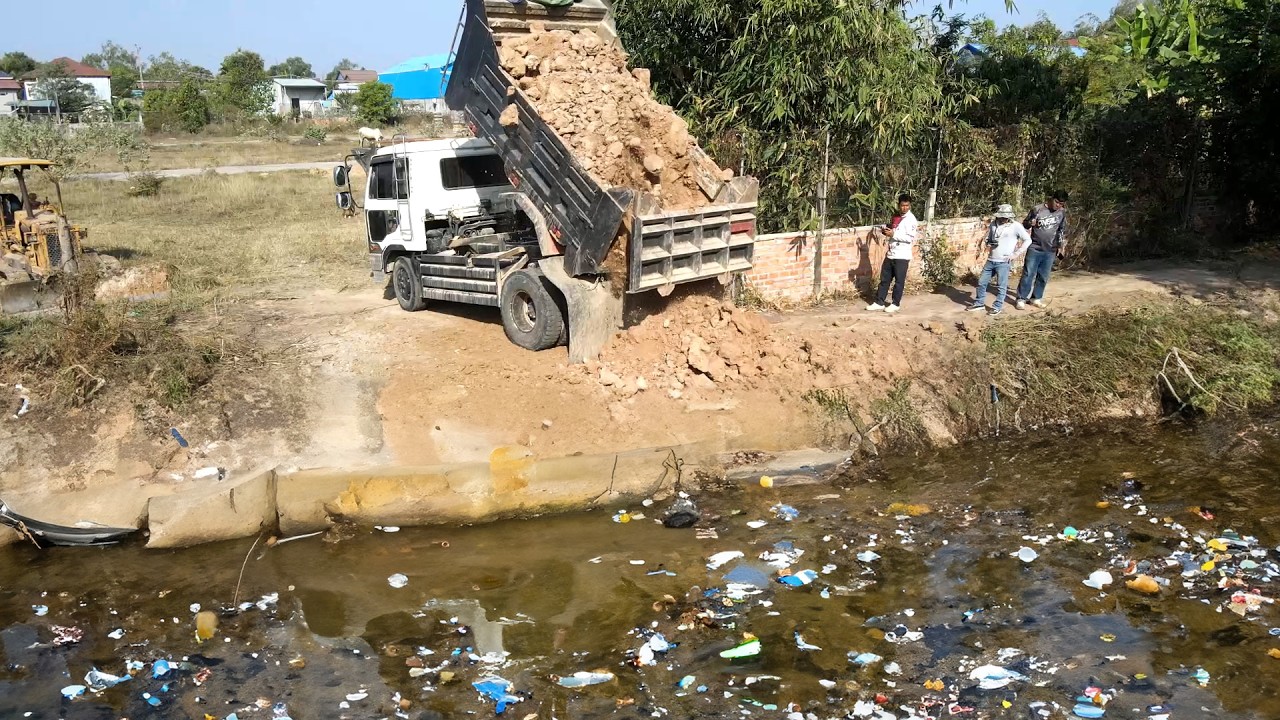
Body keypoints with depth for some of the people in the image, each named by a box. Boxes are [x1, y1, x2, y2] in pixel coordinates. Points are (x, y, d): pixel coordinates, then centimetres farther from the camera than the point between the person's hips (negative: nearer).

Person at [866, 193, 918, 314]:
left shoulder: (911, 219, -13)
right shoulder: (896, 217, 11)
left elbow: (910, 238, -21)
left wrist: (893, 234, -21)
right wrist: (885, 229, 3)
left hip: (902, 256, -8)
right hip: (890, 254, 8)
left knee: (899, 281, 4)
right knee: (884, 279, 10)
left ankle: (896, 304, 15)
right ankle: (879, 303, 16)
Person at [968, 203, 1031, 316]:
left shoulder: (1016, 226, -10)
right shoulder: (994, 223, 5)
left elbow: (1027, 240, -7)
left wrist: (1016, 254, -10)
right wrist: (988, 244, -2)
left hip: (1003, 262, -5)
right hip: (990, 260, 6)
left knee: (1002, 286, 2)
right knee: (982, 282, 11)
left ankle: (997, 306, 13)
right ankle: (979, 303, 25)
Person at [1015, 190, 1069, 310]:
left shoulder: (1062, 213, 2)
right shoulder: (1037, 209, -10)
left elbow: (1062, 230, 15)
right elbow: (1025, 224, -1)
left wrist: (1061, 245, 13)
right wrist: (1031, 223, -23)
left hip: (1050, 251, 4)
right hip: (1035, 249, -4)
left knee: (1043, 277, 10)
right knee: (1028, 274, -2)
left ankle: (1036, 298, 22)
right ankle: (1021, 299, 4)